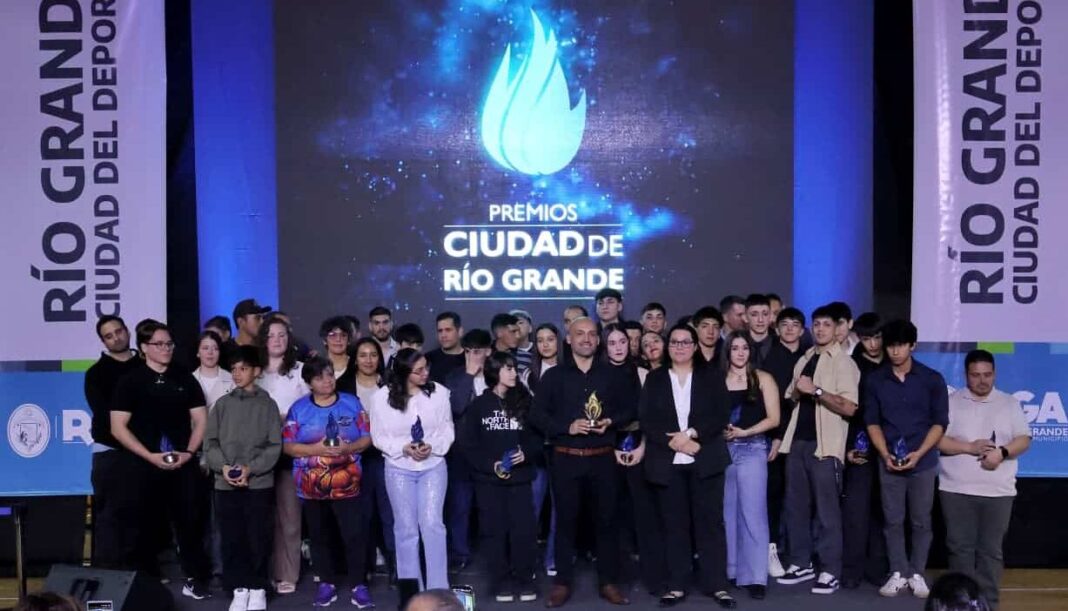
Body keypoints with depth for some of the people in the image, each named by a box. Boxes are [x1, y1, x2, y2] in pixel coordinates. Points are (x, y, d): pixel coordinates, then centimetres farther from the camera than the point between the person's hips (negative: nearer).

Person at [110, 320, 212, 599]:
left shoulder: (185, 379, 8)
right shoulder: (130, 381, 0)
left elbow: (200, 420, 9)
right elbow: (118, 427, -5)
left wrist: (188, 452, -6)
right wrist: (151, 456, -13)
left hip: (183, 464, 2)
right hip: (142, 465, -2)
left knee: (190, 521, 3)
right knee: (142, 525, 5)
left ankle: (195, 579, 13)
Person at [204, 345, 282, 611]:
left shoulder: (267, 404, 2)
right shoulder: (222, 404, 8)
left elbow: (274, 445, -2)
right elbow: (210, 442, 5)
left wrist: (251, 469, -14)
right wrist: (223, 467, -11)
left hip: (259, 483, -2)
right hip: (225, 484, 2)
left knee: (259, 538, 2)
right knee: (232, 539, 6)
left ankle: (258, 588, 15)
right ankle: (240, 588, 17)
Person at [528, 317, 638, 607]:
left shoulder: (613, 375, 8)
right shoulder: (554, 375, 3)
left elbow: (630, 409, 11)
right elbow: (537, 415, -1)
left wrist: (611, 422, -9)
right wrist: (567, 427, -14)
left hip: (602, 458, 1)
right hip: (565, 459, -1)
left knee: (606, 519, 6)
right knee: (566, 520, 5)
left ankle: (609, 582, 17)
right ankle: (562, 582, 15)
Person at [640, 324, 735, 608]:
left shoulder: (712, 376, 9)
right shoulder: (654, 378, 10)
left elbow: (722, 414, -2)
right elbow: (646, 420, 0)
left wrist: (691, 433, -15)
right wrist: (675, 443, -13)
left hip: (705, 460, -1)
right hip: (668, 463, 1)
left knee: (710, 521, 0)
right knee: (674, 524, 4)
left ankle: (717, 585, 8)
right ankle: (676, 586, 11)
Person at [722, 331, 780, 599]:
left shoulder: (763, 379, 3)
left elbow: (773, 418, -2)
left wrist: (745, 432, -11)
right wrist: (721, 431, -10)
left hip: (752, 449, -2)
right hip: (723, 449, 2)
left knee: (752, 513, -5)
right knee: (727, 512, 8)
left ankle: (755, 576, -1)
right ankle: (729, 570, 18)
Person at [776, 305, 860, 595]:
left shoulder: (844, 362, -4)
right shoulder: (804, 360, 15)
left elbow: (849, 407, -14)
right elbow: (789, 397, 20)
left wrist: (816, 390, -19)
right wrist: (797, 391, -1)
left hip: (825, 444, -6)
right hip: (798, 441, 6)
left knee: (826, 510, -1)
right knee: (795, 506, 11)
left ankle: (830, 571, 7)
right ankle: (801, 563, 22)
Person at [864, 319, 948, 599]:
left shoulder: (932, 379, -1)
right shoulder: (875, 381, 3)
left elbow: (940, 422, -2)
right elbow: (872, 421, 5)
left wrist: (918, 453, -12)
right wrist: (885, 454, -7)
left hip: (923, 462, -1)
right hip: (889, 462, 1)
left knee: (921, 521, 6)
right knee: (892, 521, 5)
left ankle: (917, 574, 18)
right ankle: (898, 573, 15)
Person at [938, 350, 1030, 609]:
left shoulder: (1010, 403, 9)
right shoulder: (951, 402, 4)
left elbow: (1024, 440, 4)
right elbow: (936, 439, -3)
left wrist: (1002, 452, -15)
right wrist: (970, 447, -14)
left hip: (998, 491, 1)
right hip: (957, 489, -1)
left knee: (990, 550, 4)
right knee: (960, 547, 3)